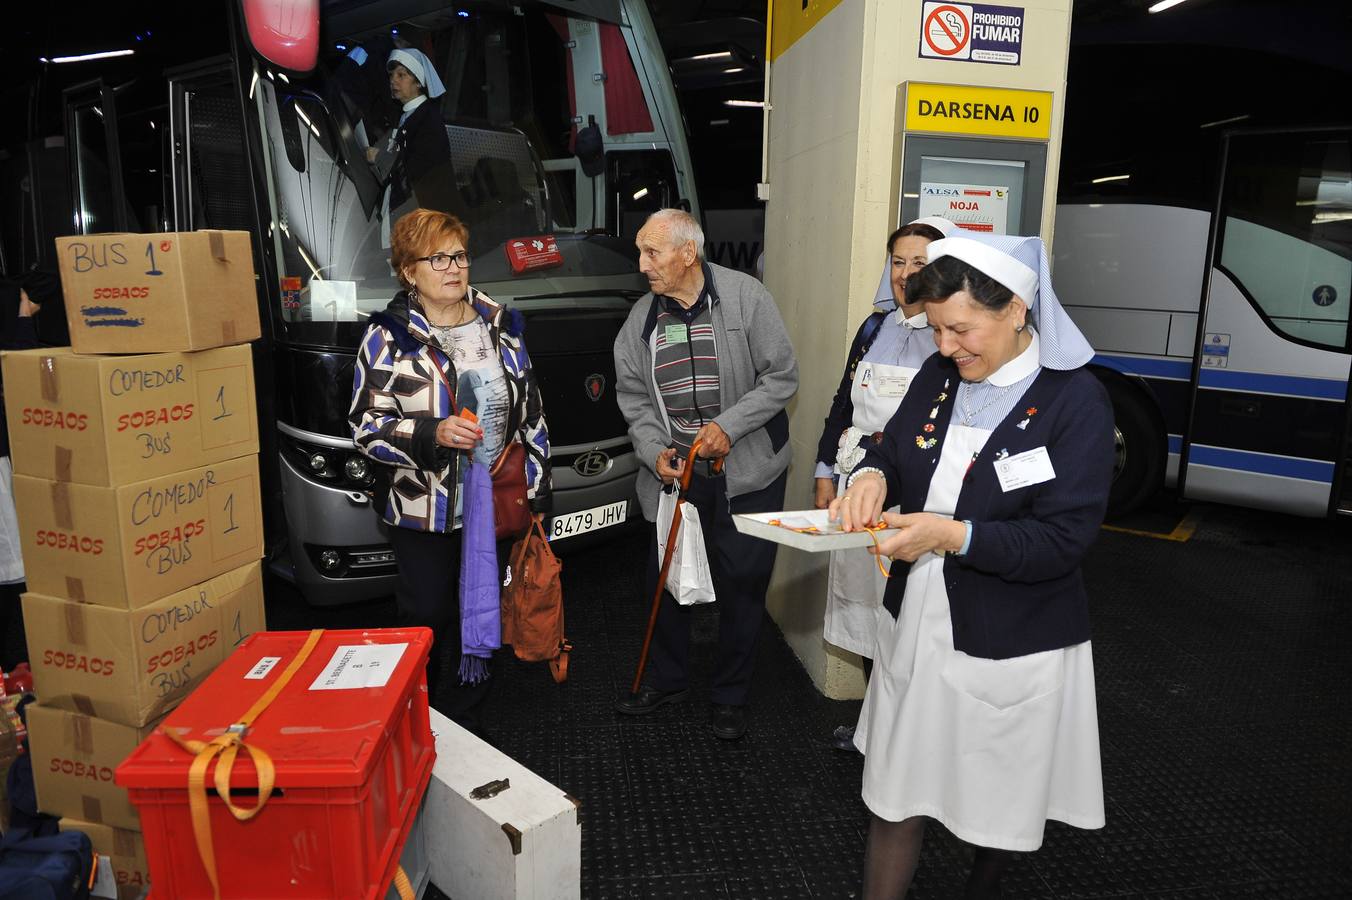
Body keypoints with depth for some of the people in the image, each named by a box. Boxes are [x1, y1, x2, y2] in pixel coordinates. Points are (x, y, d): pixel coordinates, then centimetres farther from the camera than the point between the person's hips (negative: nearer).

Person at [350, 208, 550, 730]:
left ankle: (466, 724, 31)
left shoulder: (500, 326, 6)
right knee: (427, 619, 7)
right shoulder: (388, 338, -6)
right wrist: (432, 434, -26)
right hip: (423, 513, -3)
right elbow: (367, 427, -9)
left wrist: (536, 492, 6)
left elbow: (530, 413, 9)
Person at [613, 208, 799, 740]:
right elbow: (632, 396, 7)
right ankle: (667, 681, 36)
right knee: (667, 579, 13)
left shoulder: (745, 297, -10)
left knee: (742, 585, 5)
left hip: (747, 474, -3)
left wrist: (728, 425, -17)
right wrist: (655, 450, -8)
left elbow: (782, 377, -8)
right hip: (674, 473, 4)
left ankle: (730, 697, 25)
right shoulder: (642, 317, 3)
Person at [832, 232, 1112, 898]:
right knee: (894, 794, 13)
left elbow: (1065, 539, -20)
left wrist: (953, 535, -29)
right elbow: (893, 450, 10)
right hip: (915, 625, 4)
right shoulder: (939, 376, 0)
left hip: (1011, 648, -4)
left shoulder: (1075, 400, -16)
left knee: (996, 799, 21)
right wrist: (873, 475, -14)